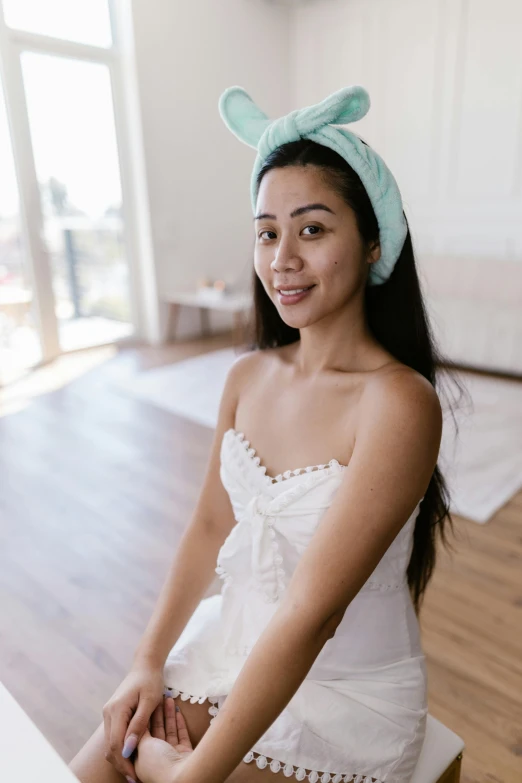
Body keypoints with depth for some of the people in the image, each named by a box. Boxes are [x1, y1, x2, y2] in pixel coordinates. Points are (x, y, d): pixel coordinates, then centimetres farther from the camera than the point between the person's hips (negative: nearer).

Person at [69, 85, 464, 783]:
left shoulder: (399, 403, -25)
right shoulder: (248, 375, -5)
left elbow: (309, 614, -25)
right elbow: (210, 526, 2)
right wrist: (150, 661, 0)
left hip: (345, 695, -4)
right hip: (235, 644, 4)